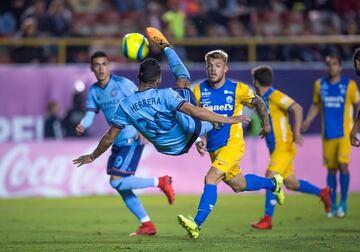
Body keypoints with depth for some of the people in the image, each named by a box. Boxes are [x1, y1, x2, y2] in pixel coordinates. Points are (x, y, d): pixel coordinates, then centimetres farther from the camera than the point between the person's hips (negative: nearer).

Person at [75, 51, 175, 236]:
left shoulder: (122, 83, -11)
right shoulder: (93, 91, 9)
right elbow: (90, 115, 3)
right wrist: (82, 125, -20)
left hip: (132, 139, -8)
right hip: (118, 142, 8)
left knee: (117, 182, -16)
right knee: (121, 187, 7)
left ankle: (160, 182, -3)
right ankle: (147, 225, 16)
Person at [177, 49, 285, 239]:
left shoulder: (238, 89, -10)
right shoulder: (199, 91, -4)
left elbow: (258, 102, 9)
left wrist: (266, 123, 10)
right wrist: (199, 139, -13)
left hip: (232, 144, -5)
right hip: (213, 148, 5)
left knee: (210, 179, -23)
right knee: (238, 186, 20)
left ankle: (197, 224, -26)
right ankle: (273, 183, 47)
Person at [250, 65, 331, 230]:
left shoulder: (275, 96, -14)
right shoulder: (263, 99, 13)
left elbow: (297, 109, -23)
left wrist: (296, 133, -29)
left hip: (284, 147, -9)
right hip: (275, 148, 9)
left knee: (270, 179, -16)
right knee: (291, 183, 11)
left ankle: (267, 219, -15)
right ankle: (322, 193, 27)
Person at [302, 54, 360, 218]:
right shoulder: (319, 85, 6)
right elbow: (316, 105, 18)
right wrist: (307, 122, 5)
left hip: (344, 133, -3)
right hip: (328, 134, 3)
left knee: (343, 164, -15)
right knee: (331, 168, 6)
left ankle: (343, 203, -6)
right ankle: (332, 205, 14)